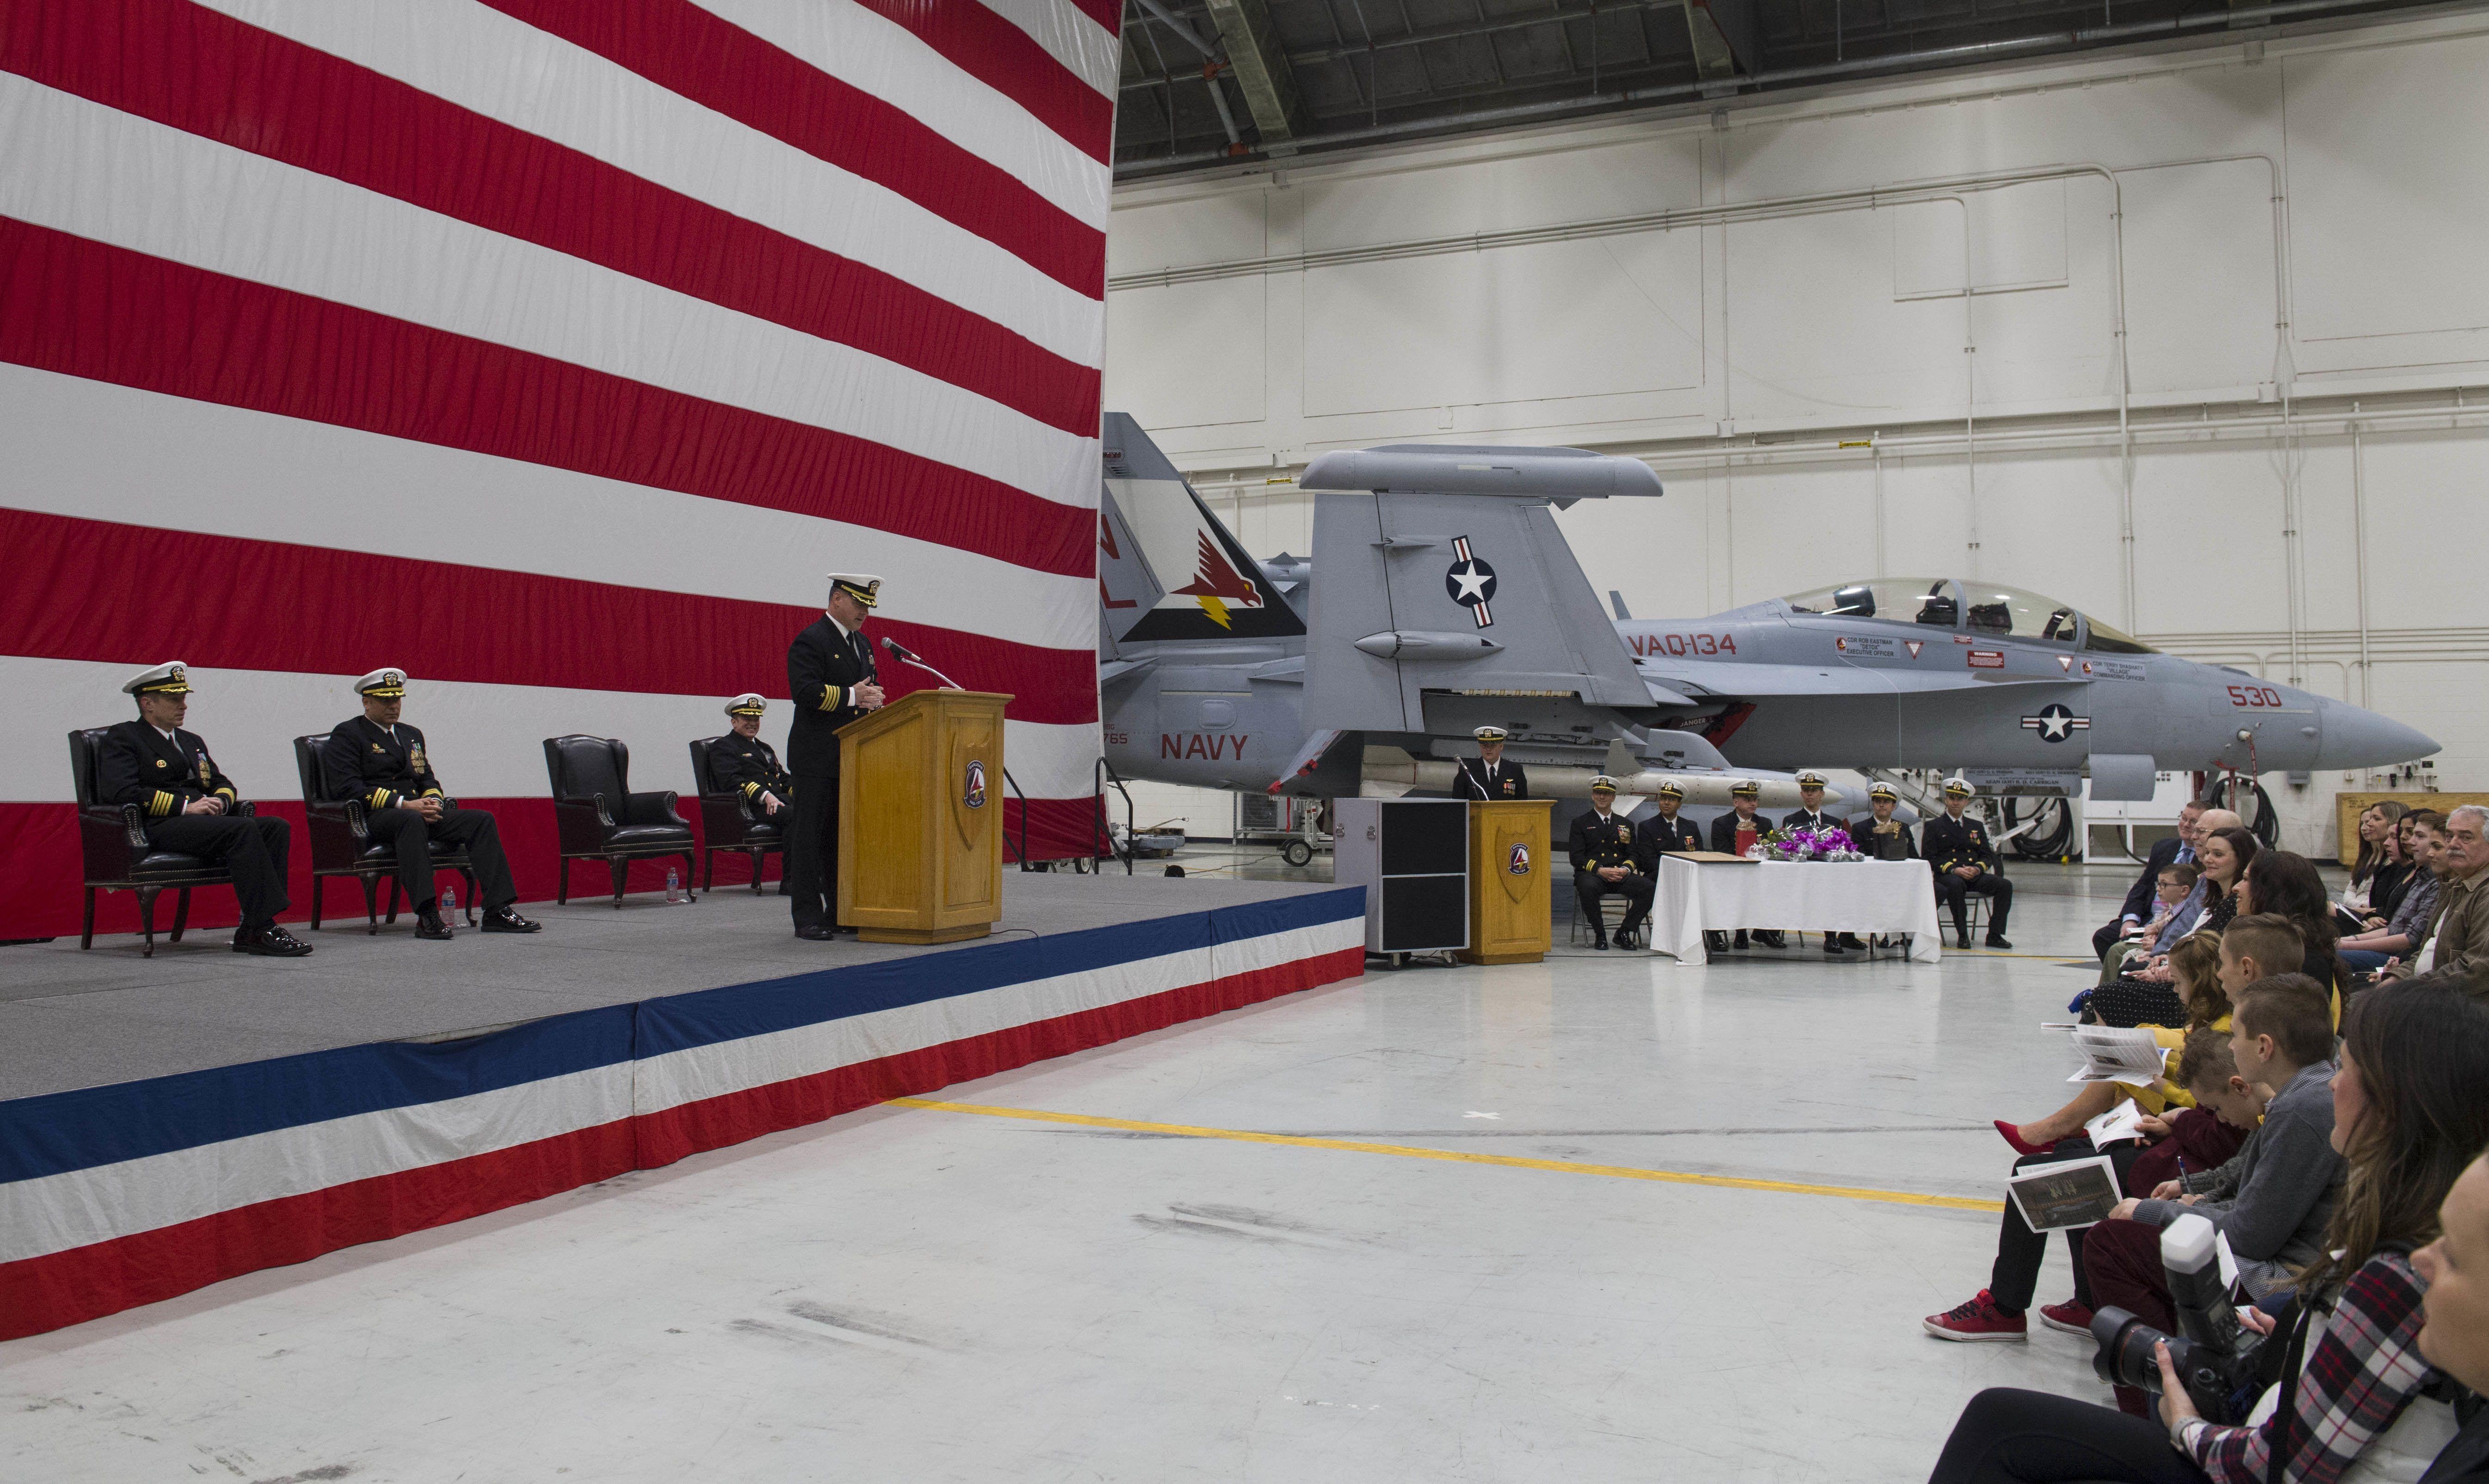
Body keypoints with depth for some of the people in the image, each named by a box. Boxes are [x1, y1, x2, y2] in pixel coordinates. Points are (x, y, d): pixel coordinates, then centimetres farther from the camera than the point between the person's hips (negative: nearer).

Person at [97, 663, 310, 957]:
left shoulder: (193, 742, 30)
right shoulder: (122, 738, 6)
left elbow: (222, 783, 27)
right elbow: (121, 792, -10)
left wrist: (219, 800, 0)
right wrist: (186, 806, -16)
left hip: (204, 821, 8)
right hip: (160, 828, -8)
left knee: (277, 827, -20)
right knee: (243, 829, -33)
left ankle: (250, 931, -26)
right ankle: (263, 929, -36)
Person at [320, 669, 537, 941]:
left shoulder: (412, 735, 26)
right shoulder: (346, 735, 3)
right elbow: (349, 788, -10)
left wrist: (434, 802, -1)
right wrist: (404, 805, -18)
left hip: (419, 813, 7)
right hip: (374, 818, -7)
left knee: (482, 820, -15)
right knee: (411, 822, -41)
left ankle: (497, 911, -23)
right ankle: (427, 916, -46)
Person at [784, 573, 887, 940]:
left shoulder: (863, 643, 19)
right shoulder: (810, 641, -8)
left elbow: (871, 687, 26)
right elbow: (805, 691, -20)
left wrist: (873, 697, 5)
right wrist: (851, 696, -23)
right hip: (817, 758, -8)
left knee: (844, 837, 10)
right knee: (810, 837, -4)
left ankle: (841, 913, 15)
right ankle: (808, 917, -2)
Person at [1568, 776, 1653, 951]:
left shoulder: (1626, 825, 22)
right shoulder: (1580, 822, 10)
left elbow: (1634, 855, 15)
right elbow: (1577, 857, 0)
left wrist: (1626, 869, -9)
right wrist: (1600, 870, -16)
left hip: (1621, 876, 3)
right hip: (1591, 874, -3)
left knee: (1651, 888, -24)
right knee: (1589, 888, -39)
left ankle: (1624, 932, -8)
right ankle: (1600, 935, -16)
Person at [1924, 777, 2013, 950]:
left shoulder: (1977, 827, 22)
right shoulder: (1933, 826, 9)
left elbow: (1988, 855, 14)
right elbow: (1929, 858, -2)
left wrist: (1978, 869, -9)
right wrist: (1953, 870, -16)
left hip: (1975, 876, 4)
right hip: (1947, 876, -4)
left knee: (2005, 885, -21)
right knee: (1956, 885, -39)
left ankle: (1994, 935, -15)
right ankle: (1962, 935, -28)